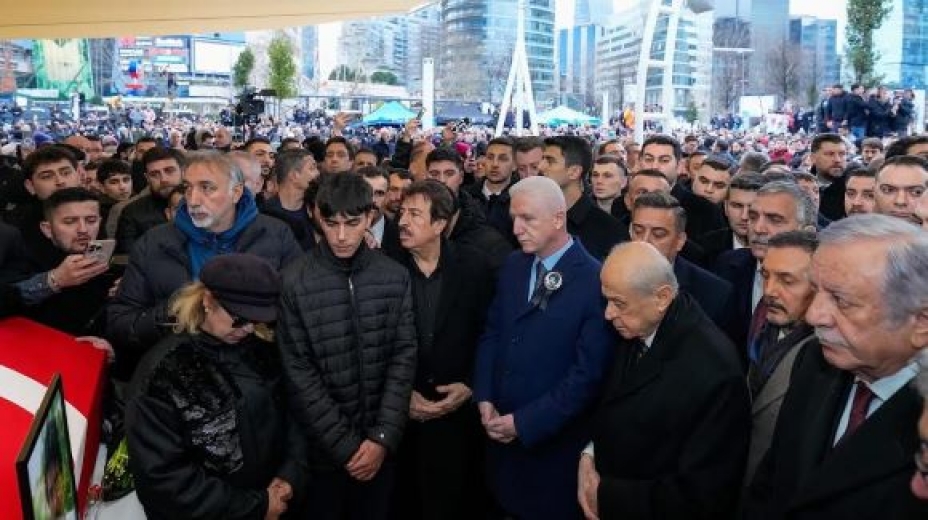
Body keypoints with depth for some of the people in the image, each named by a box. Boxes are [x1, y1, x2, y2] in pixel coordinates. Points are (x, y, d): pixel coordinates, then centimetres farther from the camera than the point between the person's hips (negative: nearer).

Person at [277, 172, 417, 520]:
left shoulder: (395, 277, -2)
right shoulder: (296, 282, -10)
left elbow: (404, 357, -2)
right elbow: (299, 373, -10)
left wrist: (383, 437, -10)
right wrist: (345, 445, -12)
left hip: (381, 444, 2)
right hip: (323, 448, -2)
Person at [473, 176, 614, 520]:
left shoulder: (595, 281, -17)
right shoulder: (513, 266, 3)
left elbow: (588, 373, -19)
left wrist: (524, 422, -17)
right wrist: (484, 398, -3)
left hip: (554, 441, -5)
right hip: (501, 432, 5)